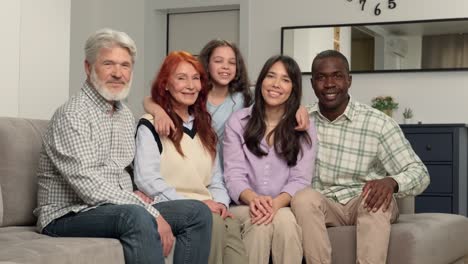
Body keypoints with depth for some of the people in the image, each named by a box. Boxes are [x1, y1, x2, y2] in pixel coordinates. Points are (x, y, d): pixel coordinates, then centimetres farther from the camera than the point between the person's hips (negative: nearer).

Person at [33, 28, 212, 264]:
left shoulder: (125, 115, 14)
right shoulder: (72, 115, -14)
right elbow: (89, 186, -23)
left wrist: (135, 195, 2)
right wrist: (152, 213, -24)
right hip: (68, 216, -9)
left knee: (198, 212, -2)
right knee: (137, 216, -36)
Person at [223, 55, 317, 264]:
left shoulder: (305, 130, 8)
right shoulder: (238, 121, 7)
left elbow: (300, 180, -2)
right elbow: (233, 174, -2)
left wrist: (276, 203, -24)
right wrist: (253, 199, -24)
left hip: (285, 208, 0)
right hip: (245, 207, 0)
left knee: (285, 221, -33)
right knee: (259, 221, -33)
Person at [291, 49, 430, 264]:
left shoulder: (379, 124, -10)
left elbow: (419, 173, -13)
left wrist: (391, 182, -35)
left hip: (367, 206, -2)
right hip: (323, 206, 2)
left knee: (375, 197, -35)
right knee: (304, 197, -30)